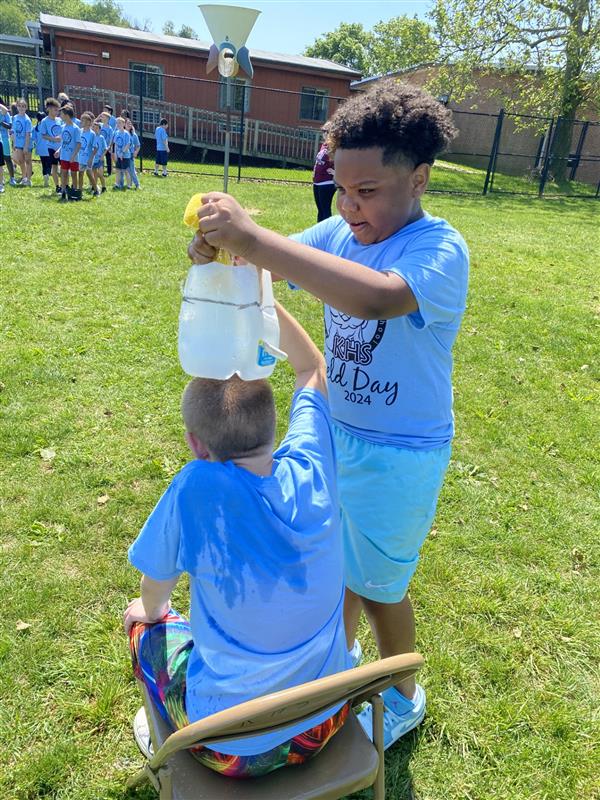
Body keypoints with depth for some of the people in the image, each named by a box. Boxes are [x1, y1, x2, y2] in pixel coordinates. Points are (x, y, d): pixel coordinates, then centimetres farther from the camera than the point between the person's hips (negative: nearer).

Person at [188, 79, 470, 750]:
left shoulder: (440, 250, -24)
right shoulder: (341, 232, -3)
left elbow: (375, 297, -44)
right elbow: (272, 262, -3)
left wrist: (253, 237, -43)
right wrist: (215, 246, -26)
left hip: (398, 456, -6)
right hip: (335, 430, 6)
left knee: (376, 584, 13)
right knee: (336, 561, 24)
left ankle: (404, 699, 44)